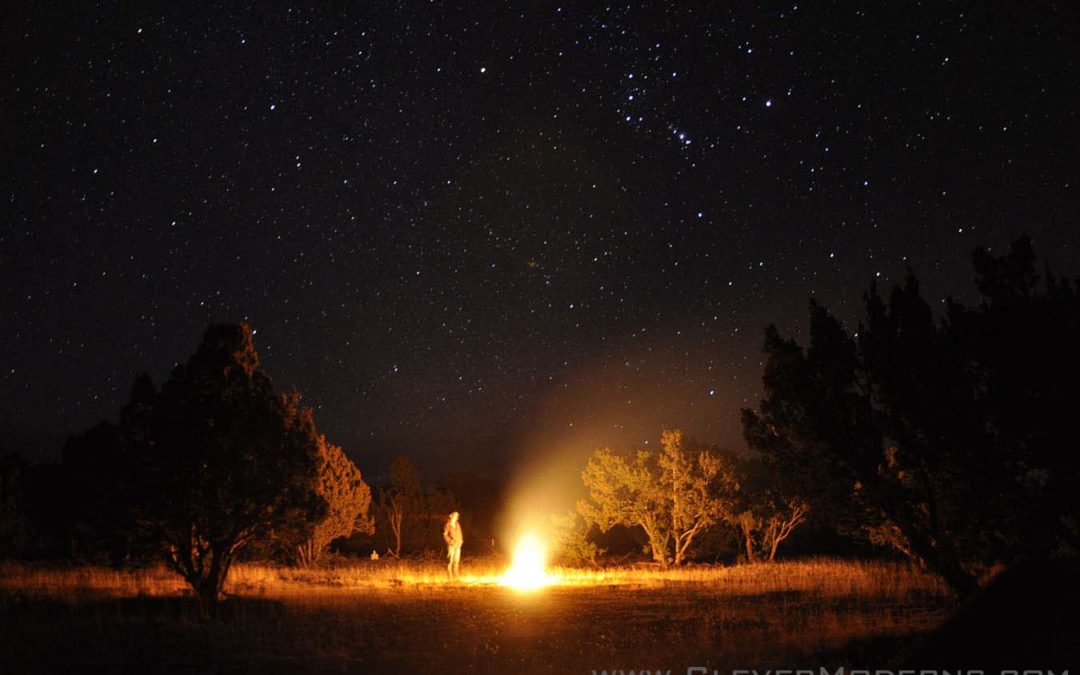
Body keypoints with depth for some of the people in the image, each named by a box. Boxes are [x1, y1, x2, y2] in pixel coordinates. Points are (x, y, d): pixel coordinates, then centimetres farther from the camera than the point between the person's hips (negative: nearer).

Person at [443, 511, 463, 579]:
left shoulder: (457, 524, 13)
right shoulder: (447, 525, -6)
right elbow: (444, 535, -9)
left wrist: (460, 541, 5)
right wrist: (451, 541, -16)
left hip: (458, 545, 6)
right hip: (451, 545, -6)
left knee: (456, 561, 6)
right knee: (450, 561, -7)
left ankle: (455, 576, 12)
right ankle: (449, 576, -5)